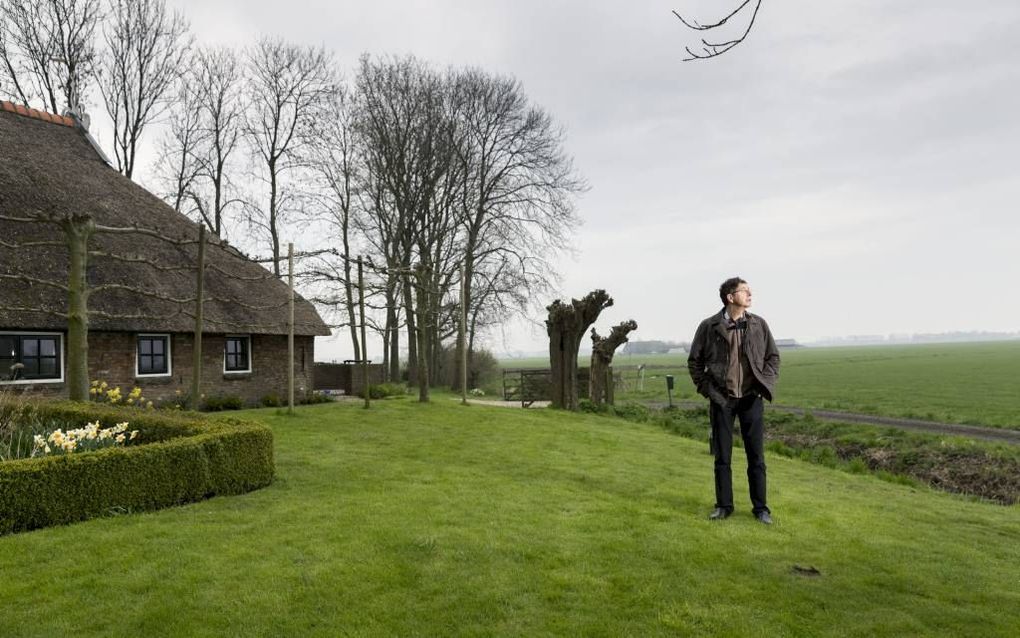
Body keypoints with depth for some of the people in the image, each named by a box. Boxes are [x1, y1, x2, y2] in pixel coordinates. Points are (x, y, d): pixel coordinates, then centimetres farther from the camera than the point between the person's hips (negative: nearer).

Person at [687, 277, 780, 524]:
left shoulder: (759, 324, 1)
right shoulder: (709, 326, -5)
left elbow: (773, 357, 10)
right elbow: (694, 361, 4)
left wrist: (766, 384, -1)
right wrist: (706, 388, -1)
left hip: (751, 399, 1)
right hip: (722, 400, -1)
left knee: (756, 455, 6)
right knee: (722, 456, 7)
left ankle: (760, 507, 17)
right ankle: (724, 505, 19)